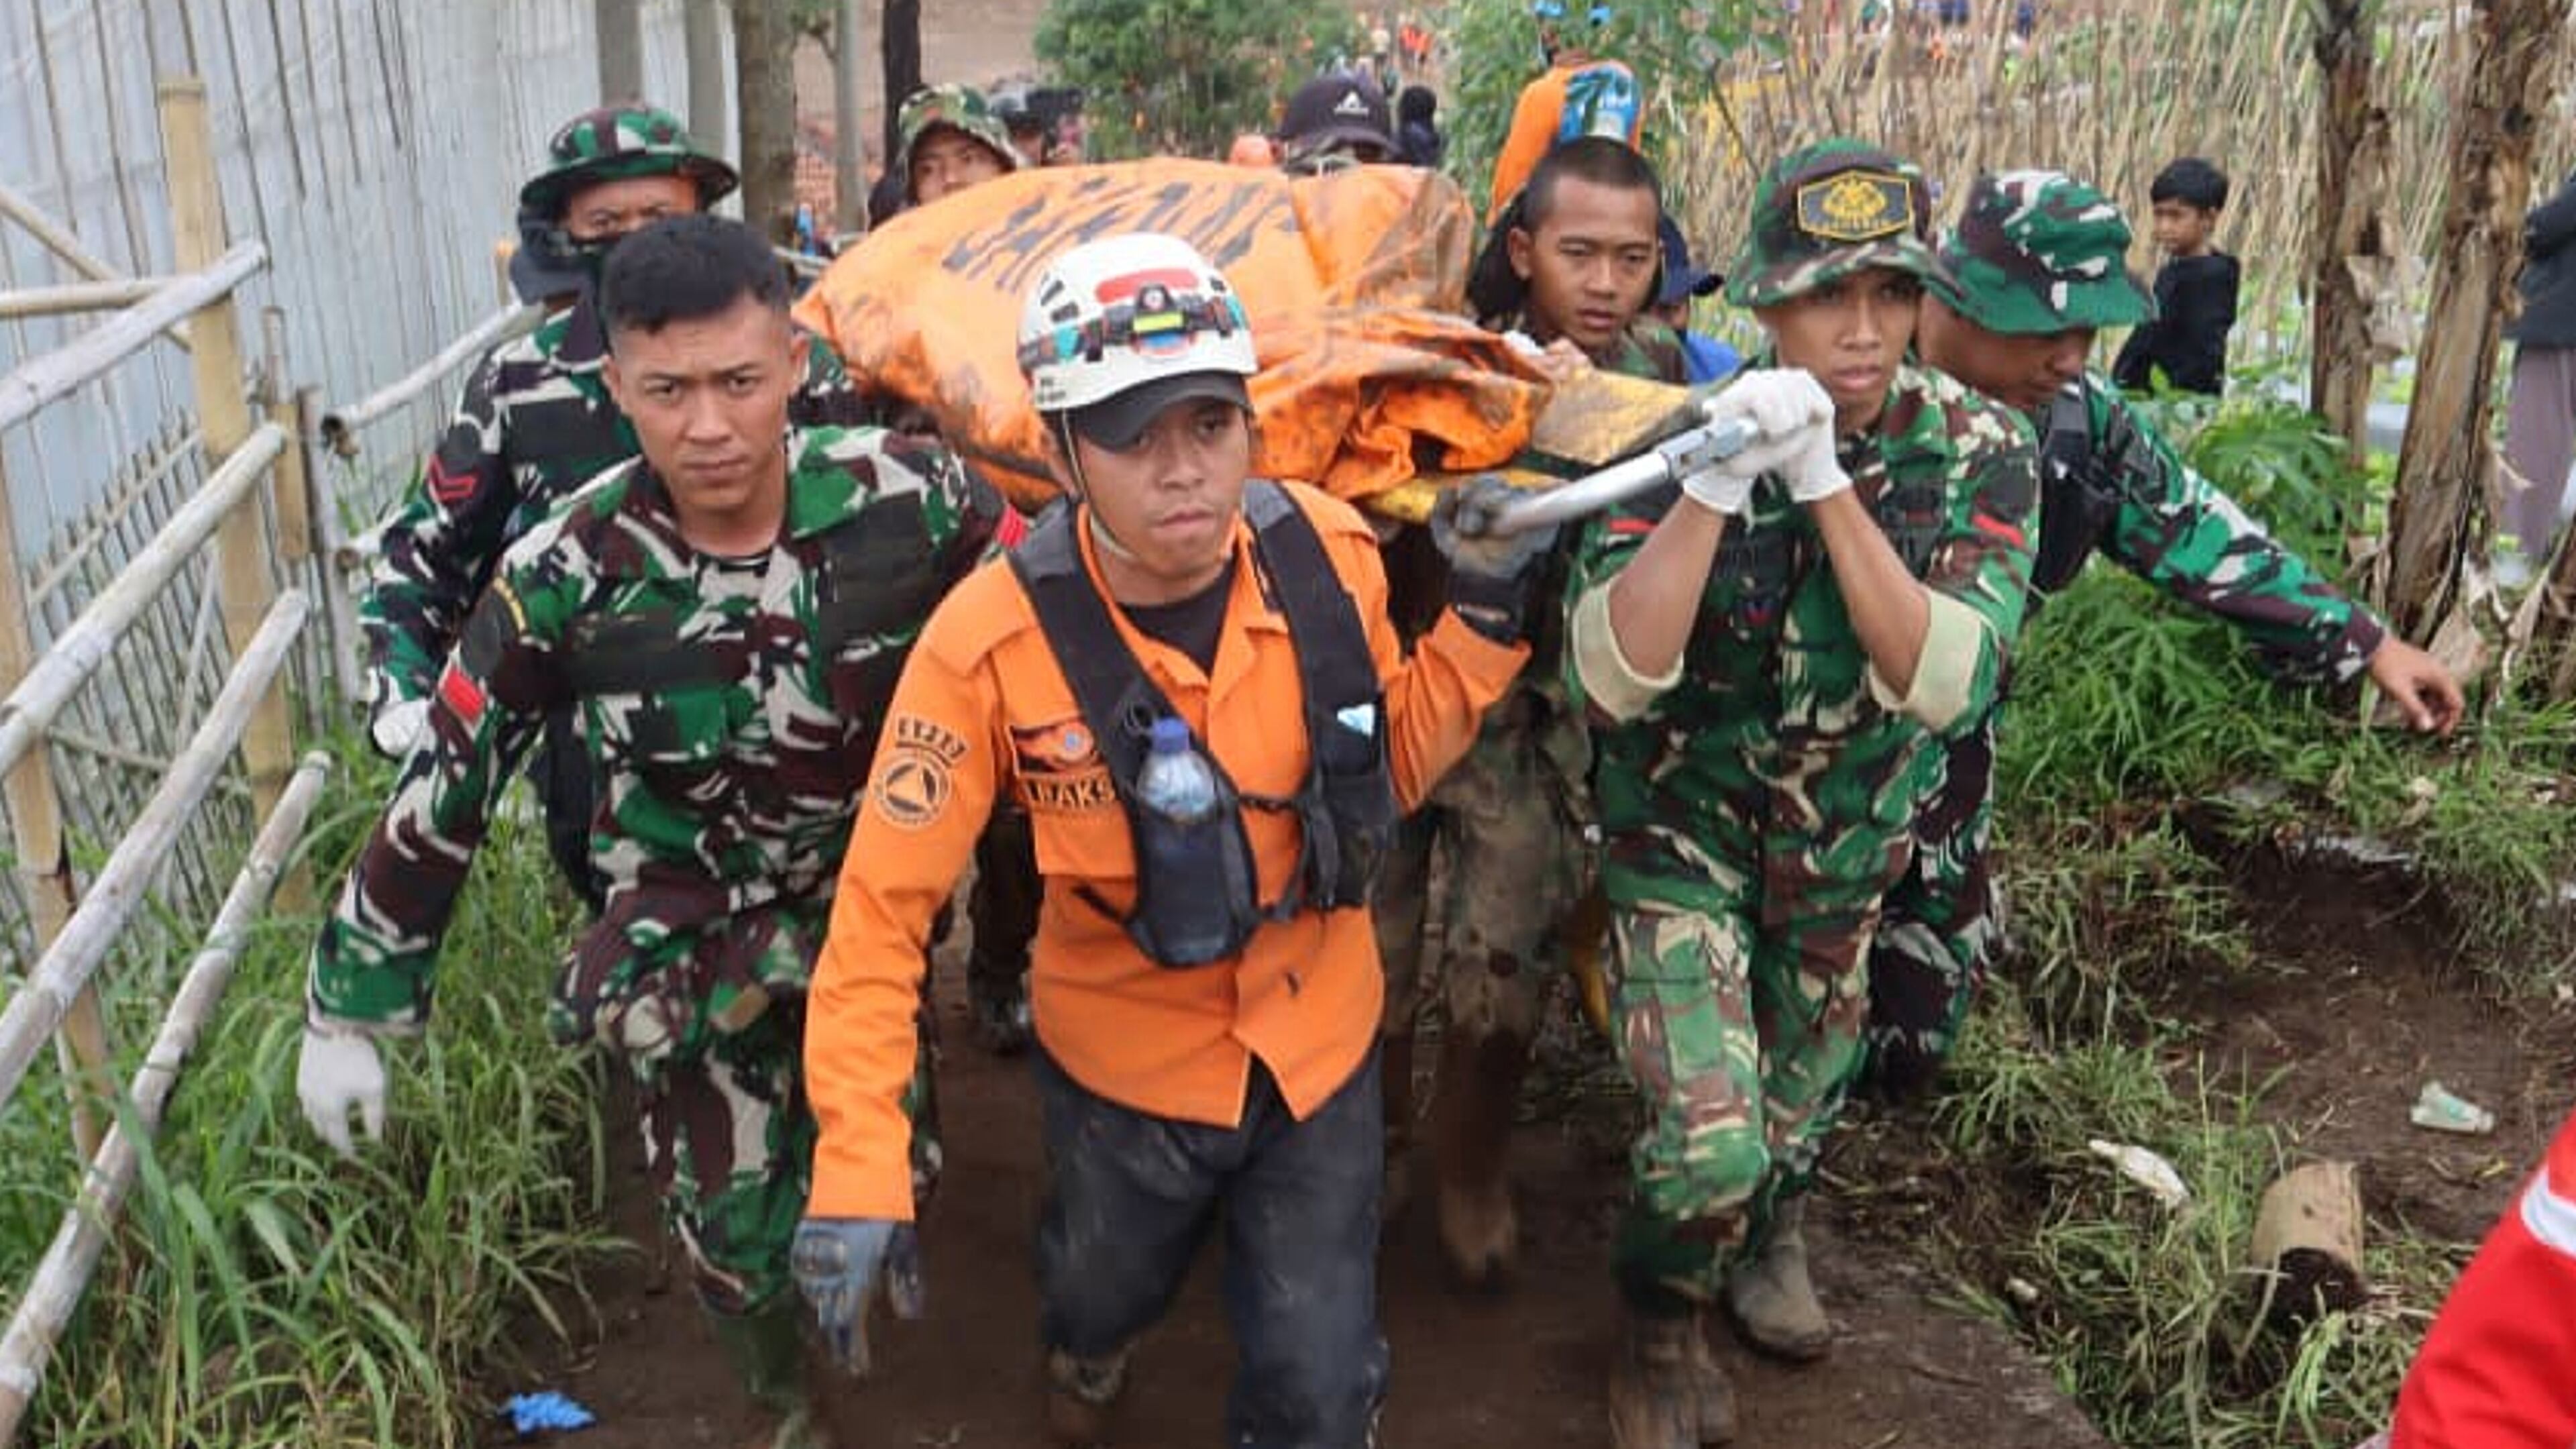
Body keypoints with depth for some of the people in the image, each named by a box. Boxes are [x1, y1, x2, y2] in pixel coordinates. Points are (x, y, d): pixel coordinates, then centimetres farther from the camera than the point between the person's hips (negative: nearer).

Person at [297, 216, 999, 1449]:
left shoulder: (909, 500, -23)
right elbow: (437, 797, -11)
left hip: (867, 904, 1)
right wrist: (349, 1011, -4)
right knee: (735, 1228, 5)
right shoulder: (564, 576, -22)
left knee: (885, 1181, 7)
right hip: (686, 926, 0)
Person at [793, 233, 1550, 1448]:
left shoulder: (1328, 555, -18)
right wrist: (857, 1168, -25)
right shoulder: (995, 640, -27)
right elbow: (883, 906, -21)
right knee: (1105, 1294, 29)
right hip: (1122, 1065, -1)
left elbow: (1391, 770, -2)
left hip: (1320, 1048, 1)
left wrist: (1482, 607, -14)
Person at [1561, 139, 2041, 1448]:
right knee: (1708, 1137, -14)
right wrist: (1717, 482, -40)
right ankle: (1661, 1325, 19)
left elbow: (1941, 680, -28)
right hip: (1684, 824, -3)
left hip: (1848, 837, 3)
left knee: (1802, 1096, 22)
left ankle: (1764, 1240, 56)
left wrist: (1825, 483, -36)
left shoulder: (1977, 451, -16)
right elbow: (1614, 677, -30)